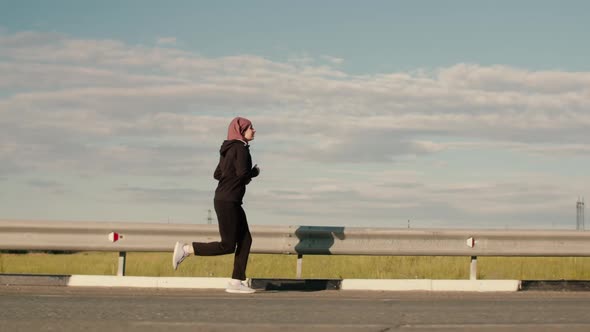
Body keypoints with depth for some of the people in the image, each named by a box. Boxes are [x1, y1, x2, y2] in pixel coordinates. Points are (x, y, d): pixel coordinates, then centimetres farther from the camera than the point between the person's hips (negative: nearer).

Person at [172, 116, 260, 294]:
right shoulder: (240, 148, -12)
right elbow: (243, 173, -24)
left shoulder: (230, 149, 16)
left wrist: (242, 177, 13)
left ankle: (236, 282, 5)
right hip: (227, 201, -10)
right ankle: (186, 249, -3)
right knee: (227, 246, -7)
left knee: (245, 240, 6)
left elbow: (217, 174, 20)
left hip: (232, 202, 10)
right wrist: (255, 172, -3)